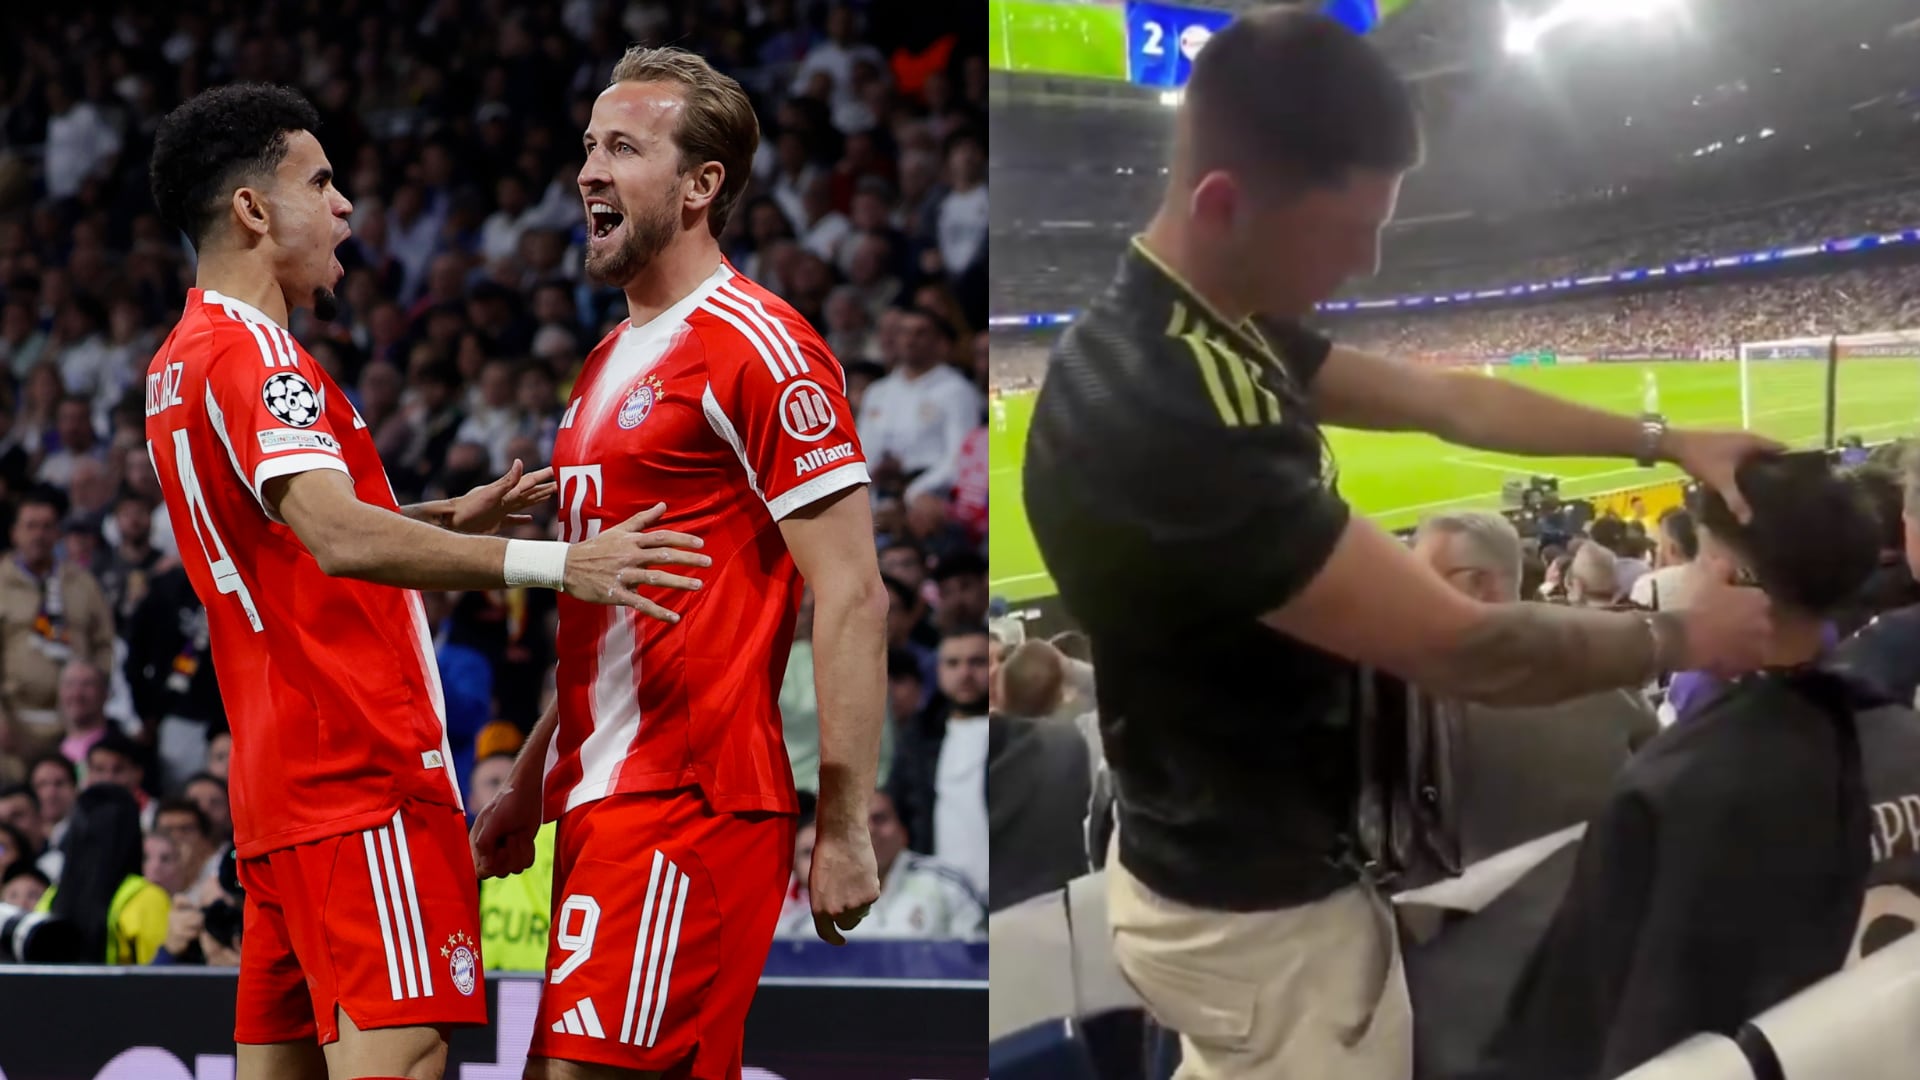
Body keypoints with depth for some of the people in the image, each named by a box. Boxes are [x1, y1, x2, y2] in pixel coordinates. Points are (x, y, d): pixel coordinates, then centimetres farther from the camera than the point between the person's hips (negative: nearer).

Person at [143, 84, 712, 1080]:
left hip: (276, 769, 10)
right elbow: (339, 540, -28)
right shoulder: (250, 352, -13)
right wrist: (551, 565, -33)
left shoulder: (180, 361, 19)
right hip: (361, 768, -10)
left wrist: (450, 517, 23)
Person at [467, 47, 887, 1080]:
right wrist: (527, 788, 21)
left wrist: (843, 830, -17)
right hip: (603, 800, 9)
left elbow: (851, 597, -14)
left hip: (687, 803, -9)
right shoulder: (607, 364, 20)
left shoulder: (758, 347, -9)